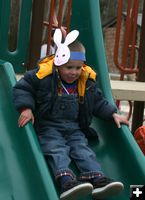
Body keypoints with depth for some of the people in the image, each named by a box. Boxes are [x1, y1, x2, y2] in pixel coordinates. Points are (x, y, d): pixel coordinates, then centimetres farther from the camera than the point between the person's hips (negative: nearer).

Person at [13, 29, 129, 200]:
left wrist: (113, 114, 6)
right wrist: (26, 108, -21)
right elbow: (22, 89, -6)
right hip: (48, 126, -5)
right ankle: (67, 181, -48)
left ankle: (98, 179, -31)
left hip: (74, 128, 5)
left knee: (83, 149, -14)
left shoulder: (87, 82, 5)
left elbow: (99, 102, 18)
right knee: (57, 149, -27)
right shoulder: (43, 76, -11)